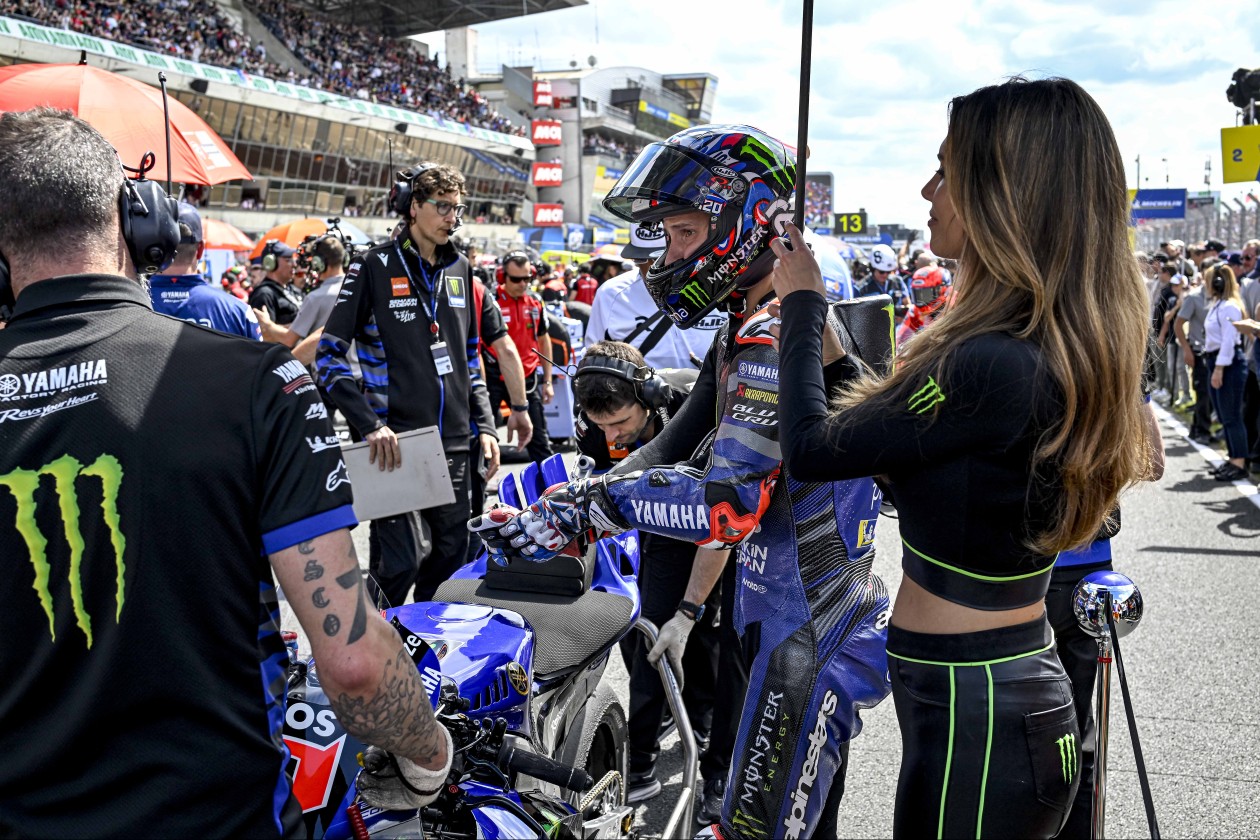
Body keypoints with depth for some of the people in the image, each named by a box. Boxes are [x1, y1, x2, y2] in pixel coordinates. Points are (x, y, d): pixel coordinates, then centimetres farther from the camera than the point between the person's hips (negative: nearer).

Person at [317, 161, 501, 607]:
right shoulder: (373, 266, -5)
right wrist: (370, 425, -18)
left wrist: (484, 425, 11)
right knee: (398, 564, -8)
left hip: (453, 442, 6)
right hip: (395, 442, -6)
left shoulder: (458, 268, 14)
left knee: (455, 553, 12)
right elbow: (330, 353, -8)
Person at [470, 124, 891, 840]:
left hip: (810, 638, -10)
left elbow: (728, 504, -30)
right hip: (814, 619, 10)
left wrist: (591, 499, -23)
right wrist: (561, 519, -2)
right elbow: (678, 446, 8)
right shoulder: (749, 331, 11)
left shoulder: (776, 338, -23)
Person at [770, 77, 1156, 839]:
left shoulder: (994, 366, -28)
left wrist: (801, 305, -3)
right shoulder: (1067, 348, 3)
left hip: (971, 717, -9)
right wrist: (825, 344, 10)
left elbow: (811, 451, -17)